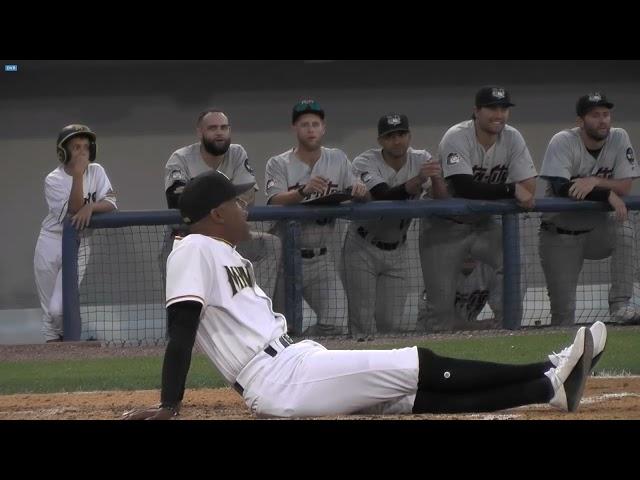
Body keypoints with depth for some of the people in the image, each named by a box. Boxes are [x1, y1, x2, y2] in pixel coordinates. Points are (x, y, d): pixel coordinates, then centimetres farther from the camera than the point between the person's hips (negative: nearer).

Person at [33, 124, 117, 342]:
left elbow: (110, 203, -8)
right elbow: (74, 210, -20)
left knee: (59, 308, -12)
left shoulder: (96, 172, -1)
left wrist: (90, 207, -27)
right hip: (51, 243, 0)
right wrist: (78, 175, -28)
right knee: (49, 310, 5)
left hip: (79, 245, 0)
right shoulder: (53, 180, -9)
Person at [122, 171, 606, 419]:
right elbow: (181, 328, -16)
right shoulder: (196, 250, -7)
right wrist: (169, 405, -23)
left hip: (296, 363, 9)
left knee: (426, 394, 0)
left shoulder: (227, 254, 23)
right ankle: (548, 373, -4)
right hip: (283, 380, -9)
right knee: (424, 367, -8)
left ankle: (549, 385, -7)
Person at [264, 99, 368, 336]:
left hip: (321, 260, 3)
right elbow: (275, 202, -18)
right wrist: (304, 191, -38)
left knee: (335, 323, -10)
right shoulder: (279, 164, -1)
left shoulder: (338, 159, 11)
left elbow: (359, 196, 4)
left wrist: (360, 191, -22)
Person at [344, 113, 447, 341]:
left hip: (396, 251, 3)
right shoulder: (365, 163, -17)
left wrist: (436, 178, -42)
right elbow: (386, 198, -35)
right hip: (362, 249, -3)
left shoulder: (421, 160, -7)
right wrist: (418, 180, -49)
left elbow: (443, 199, -20)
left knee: (390, 322, 1)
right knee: (362, 321, -6)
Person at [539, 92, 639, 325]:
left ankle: (620, 305, -29)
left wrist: (594, 182, -26)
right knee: (563, 309, -10)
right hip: (560, 234, -3)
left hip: (597, 229, 3)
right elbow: (562, 189, -28)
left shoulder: (619, 138, -4)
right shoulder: (563, 142, -15)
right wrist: (607, 194, -31)